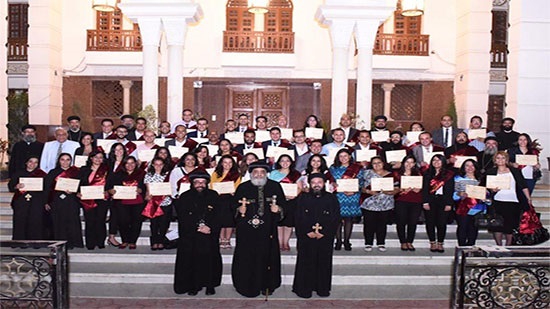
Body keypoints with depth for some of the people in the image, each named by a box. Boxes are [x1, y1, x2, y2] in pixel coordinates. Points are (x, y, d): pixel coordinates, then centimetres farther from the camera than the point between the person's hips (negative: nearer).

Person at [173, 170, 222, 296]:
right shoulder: (185, 197, 4)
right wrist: (198, 228, -13)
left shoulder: (213, 196, 7)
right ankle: (192, 286, 9)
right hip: (190, 236, 0)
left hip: (209, 236, 1)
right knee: (191, 260, -3)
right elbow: (183, 218, -4)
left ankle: (210, 285, 9)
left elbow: (218, 216, 2)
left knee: (210, 259, -3)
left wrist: (210, 227, -14)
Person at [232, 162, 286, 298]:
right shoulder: (243, 188, 4)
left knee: (267, 257, 5)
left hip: (267, 231, 1)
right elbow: (234, 206, 5)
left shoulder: (275, 187, 7)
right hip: (247, 231, -1)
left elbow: (282, 204, 10)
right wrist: (240, 210, -15)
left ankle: (266, 285, 20)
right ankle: (249, 286, 14)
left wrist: (278, 209, -10)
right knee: (247, 258, 1)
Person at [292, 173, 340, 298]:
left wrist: (324, 232, -10)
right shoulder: (303, 198, 5)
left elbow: (335, 218, 0)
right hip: (306, 238, 0)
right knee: (306, 263, 1)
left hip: (325, 238, 1)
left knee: (324, 263, 5)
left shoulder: (331, 198, 5)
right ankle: (304, 289, 11)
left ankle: (323, 289, 17)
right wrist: (307, 232, -12)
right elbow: (298, 218, 0)